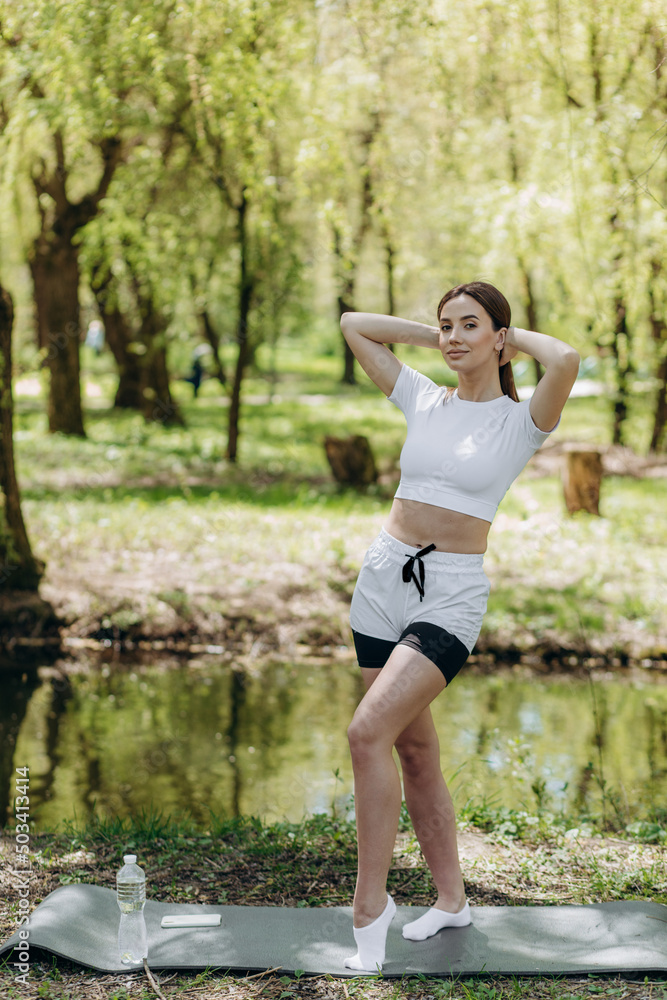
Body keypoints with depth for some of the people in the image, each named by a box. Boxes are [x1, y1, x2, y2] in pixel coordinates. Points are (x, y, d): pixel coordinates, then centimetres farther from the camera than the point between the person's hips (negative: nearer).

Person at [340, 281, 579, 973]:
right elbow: (353, 326, 16)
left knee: (369, 732, -20)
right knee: (415, 747, 10)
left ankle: (370, 903, -9)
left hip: (451, 593, -5)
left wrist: (515, 337, -6)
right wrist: (433, 338, 11)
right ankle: (450, 900, 23)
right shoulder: (422, 401, 8)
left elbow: (567, 360, -25)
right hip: (384, 578, 5)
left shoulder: (520, 422, -4)